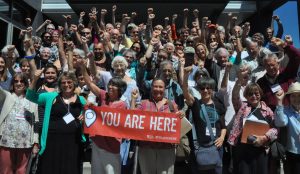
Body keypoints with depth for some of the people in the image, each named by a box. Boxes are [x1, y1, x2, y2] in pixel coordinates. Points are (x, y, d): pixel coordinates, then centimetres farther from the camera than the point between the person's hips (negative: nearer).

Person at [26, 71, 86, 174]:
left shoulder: (81, 100, 7)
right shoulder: (51, 97, 5)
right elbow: (30, 96, 5)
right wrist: (35, 79, -8)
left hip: (72, 141, 1)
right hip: (53, 140, -1)